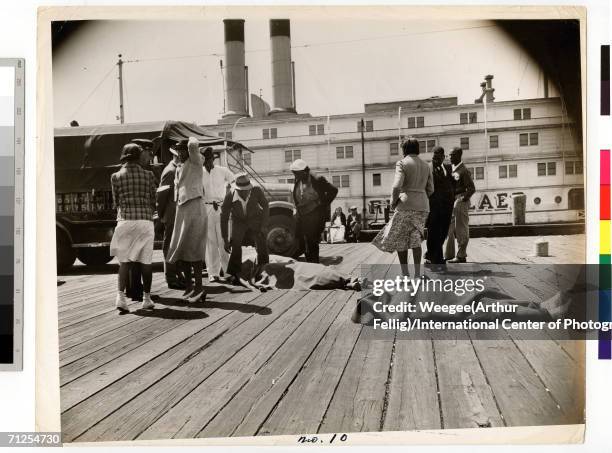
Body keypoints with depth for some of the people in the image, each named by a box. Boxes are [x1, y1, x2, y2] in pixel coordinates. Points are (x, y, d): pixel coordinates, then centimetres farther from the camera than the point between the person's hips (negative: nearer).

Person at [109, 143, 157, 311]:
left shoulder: (116, 176, 3)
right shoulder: (148, 175, 3)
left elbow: (116, 202, 10)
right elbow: (153, 201, 8)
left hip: (125, 220, 0)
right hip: (146, 220, 0)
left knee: (125, 261, 5)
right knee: (145, 261, 9)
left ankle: (121, 295, -11)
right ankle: (147, 298, 14)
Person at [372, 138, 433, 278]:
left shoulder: (402, 163, -6)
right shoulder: (426, 166, 13)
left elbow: (397, 186, -18)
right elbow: (430, 190, 12)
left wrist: (393, 202, -3)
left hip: (406, 204, -5)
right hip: (422, 206, 6)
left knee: (399, 239, 7)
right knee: (415, 239, 10)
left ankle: (405, 273, 4)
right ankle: (417, 273, 3)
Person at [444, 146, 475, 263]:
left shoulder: (463, 171, -10)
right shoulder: (451, 169, 12)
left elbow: (472, 188, -13)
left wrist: (464, 198, -22)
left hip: (460, 201, -8)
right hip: (451, 201, 8)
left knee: (461, 230, -1)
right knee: (449, 229, 9)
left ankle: (461, 256, 6)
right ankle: (449, 255, 16)